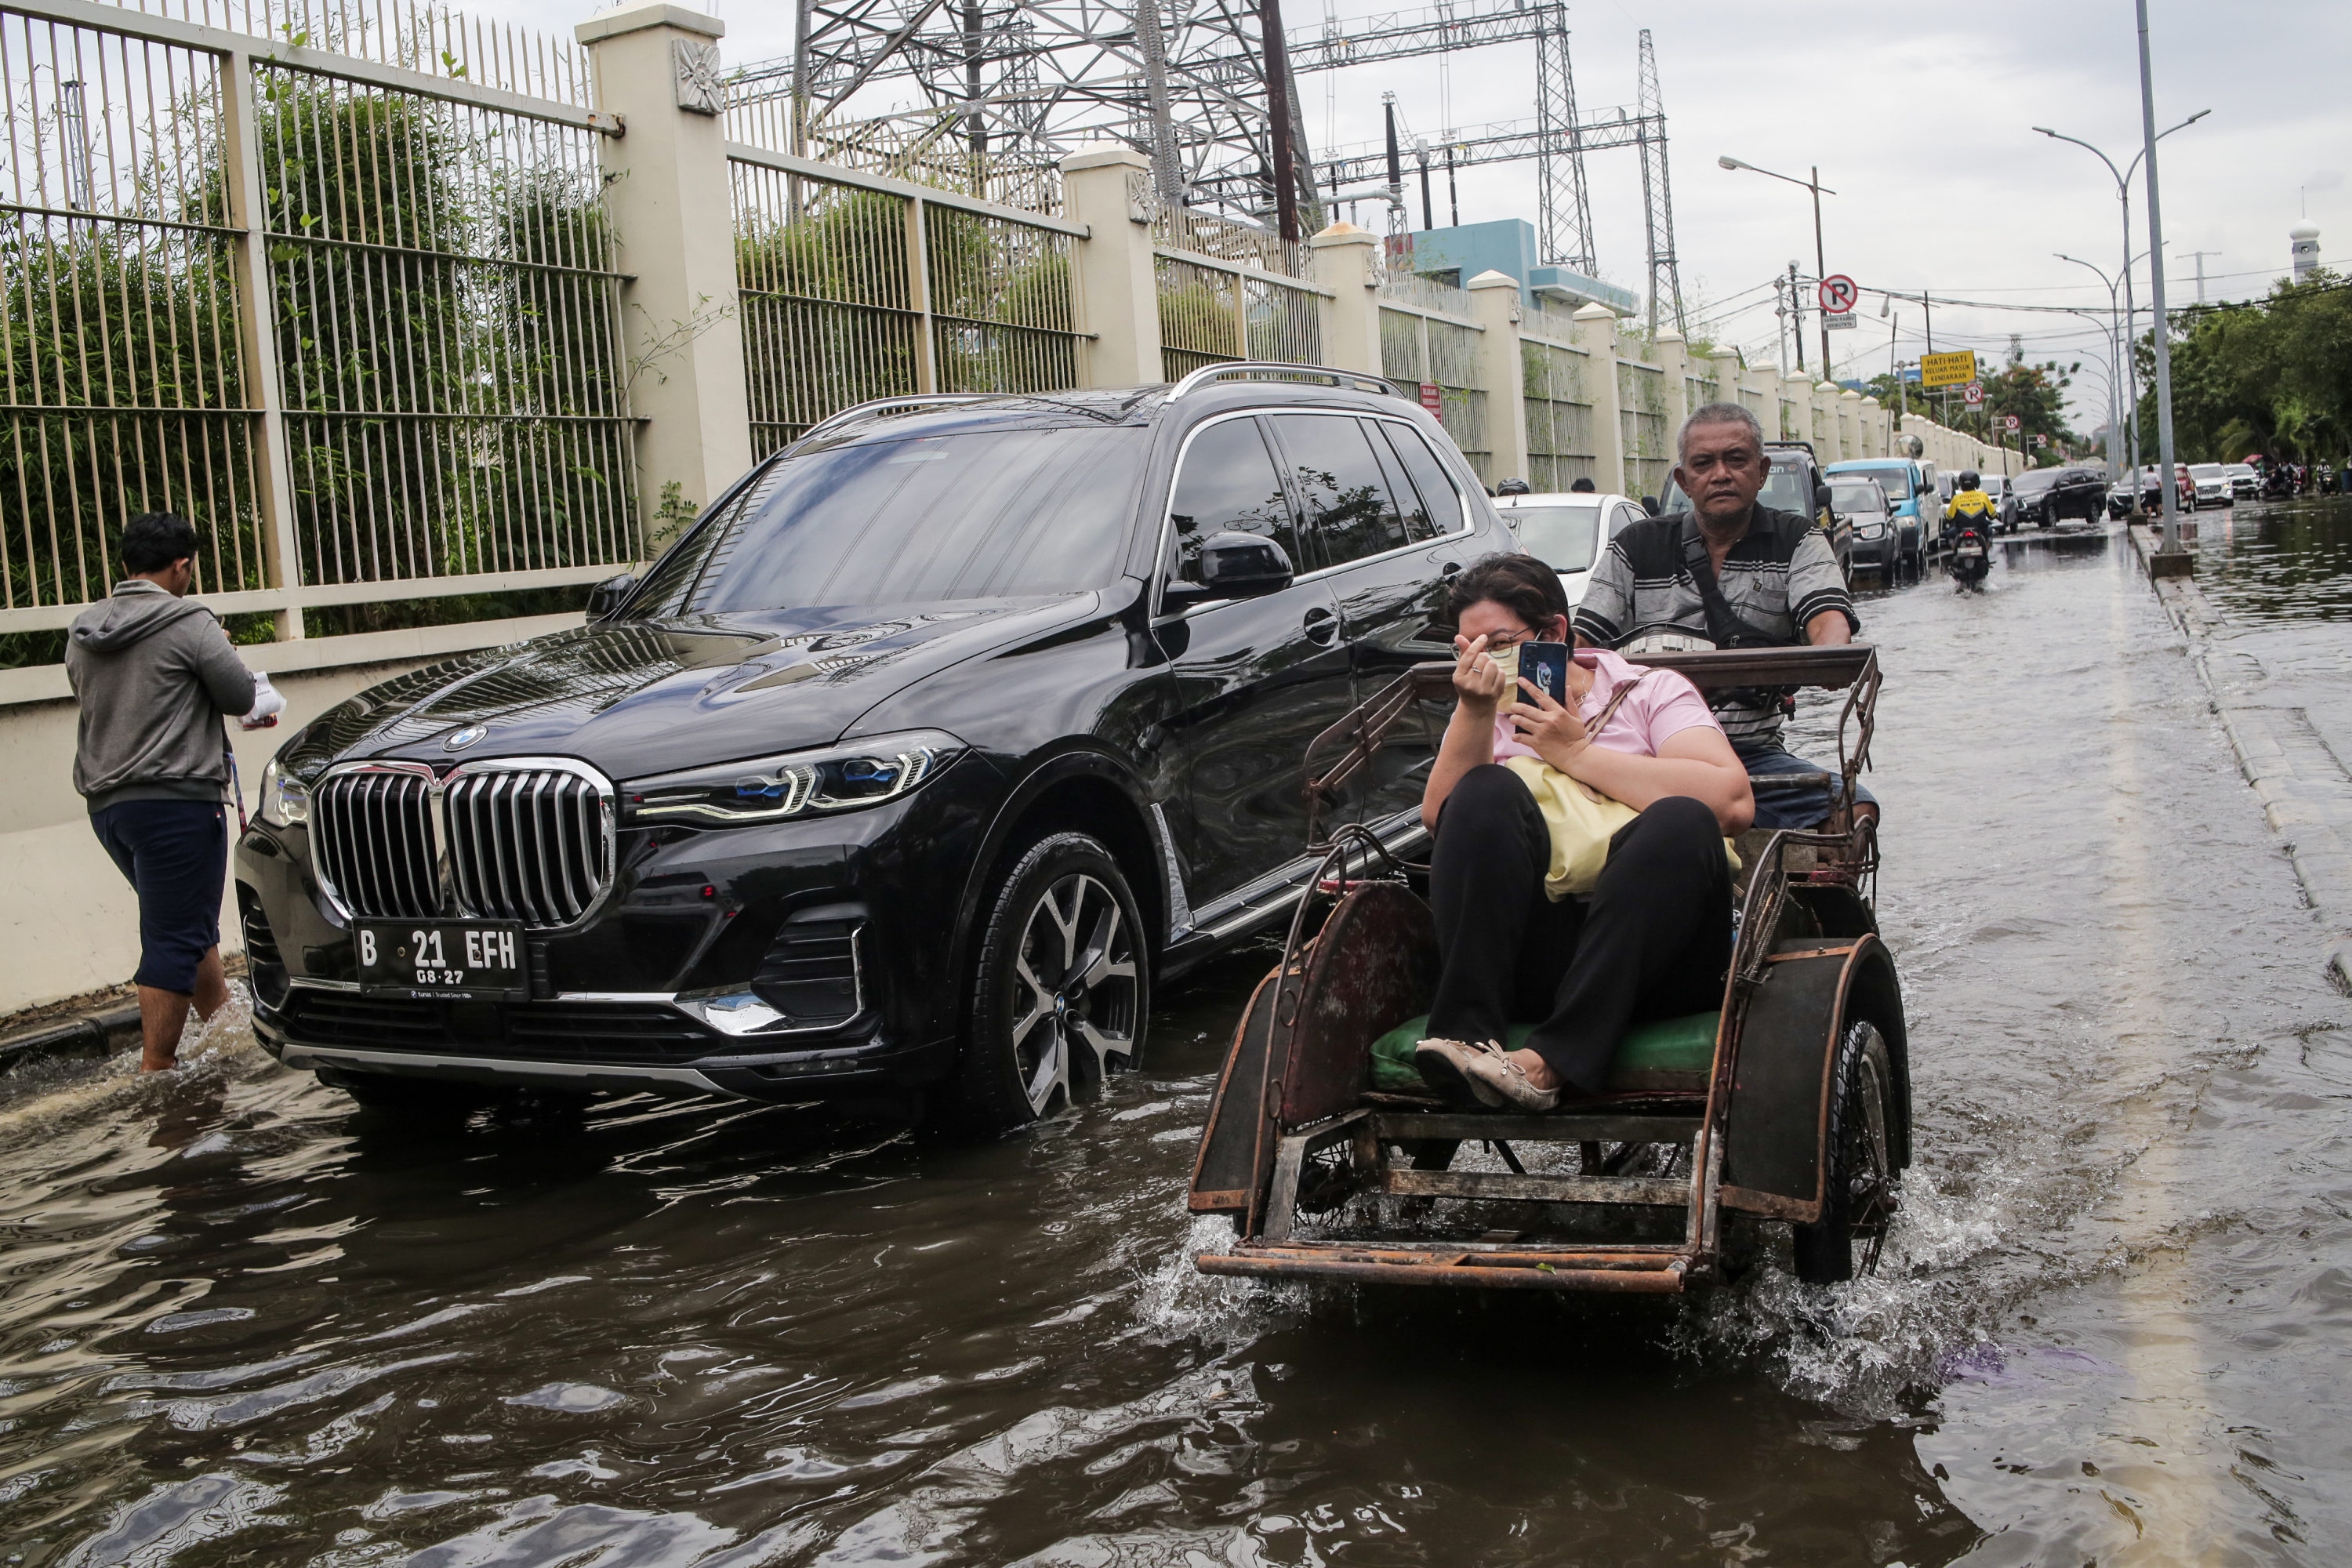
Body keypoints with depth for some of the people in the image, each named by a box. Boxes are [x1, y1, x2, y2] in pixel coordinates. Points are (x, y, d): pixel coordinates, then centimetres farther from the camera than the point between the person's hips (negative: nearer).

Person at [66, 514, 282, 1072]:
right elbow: (242, 697, -8)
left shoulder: (83, 631, 12)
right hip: (176, 799, -8)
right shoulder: (190, 624, -10)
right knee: (173, 939, -3)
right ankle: (155, 1069, -2)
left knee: (187, 922, 21)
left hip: (105, 801, 8)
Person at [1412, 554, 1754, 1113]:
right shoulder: (1487, 714, 20)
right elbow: (1439, 816, 0)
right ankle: (1467, 1035, -31)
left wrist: (1576, 754, -4)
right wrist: (1474, 712, -14)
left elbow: (1733, 803, -9)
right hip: (1526, 956, 1)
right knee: (1487, 792, -19)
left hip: (1646, 954, -1)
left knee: (1680, 822, -28)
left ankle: (1549, 1062, -38)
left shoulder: (1652, 691, 11)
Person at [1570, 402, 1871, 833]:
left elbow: (1830, 622, -5)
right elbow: (1578, 645, 9)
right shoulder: (1636, 547, 13)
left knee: (1854, 809, -24)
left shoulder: (1798, 541, 13)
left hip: (1752, 754, 1)